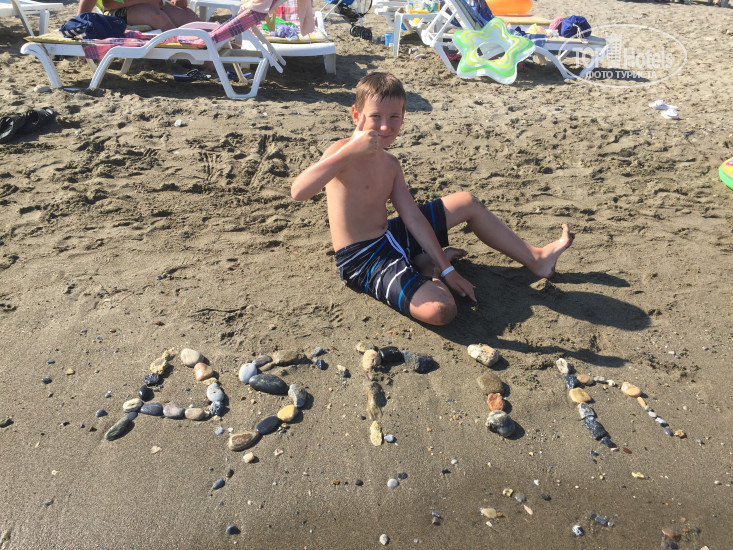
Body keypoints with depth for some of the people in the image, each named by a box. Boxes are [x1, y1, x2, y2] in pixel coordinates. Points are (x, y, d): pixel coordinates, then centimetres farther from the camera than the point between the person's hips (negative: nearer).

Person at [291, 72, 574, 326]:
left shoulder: (390, 164, 7)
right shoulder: (344, 152, -17)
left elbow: (413, 216, 4)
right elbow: (298, 191, -34)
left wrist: (447, 268, 2)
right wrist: (350, 151, -38)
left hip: (390, 237, 9)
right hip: (362, 261, -9)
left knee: (467, 202, 13)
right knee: (440, 310, -32)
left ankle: (536, 259, 26)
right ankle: (428, 268, 6)